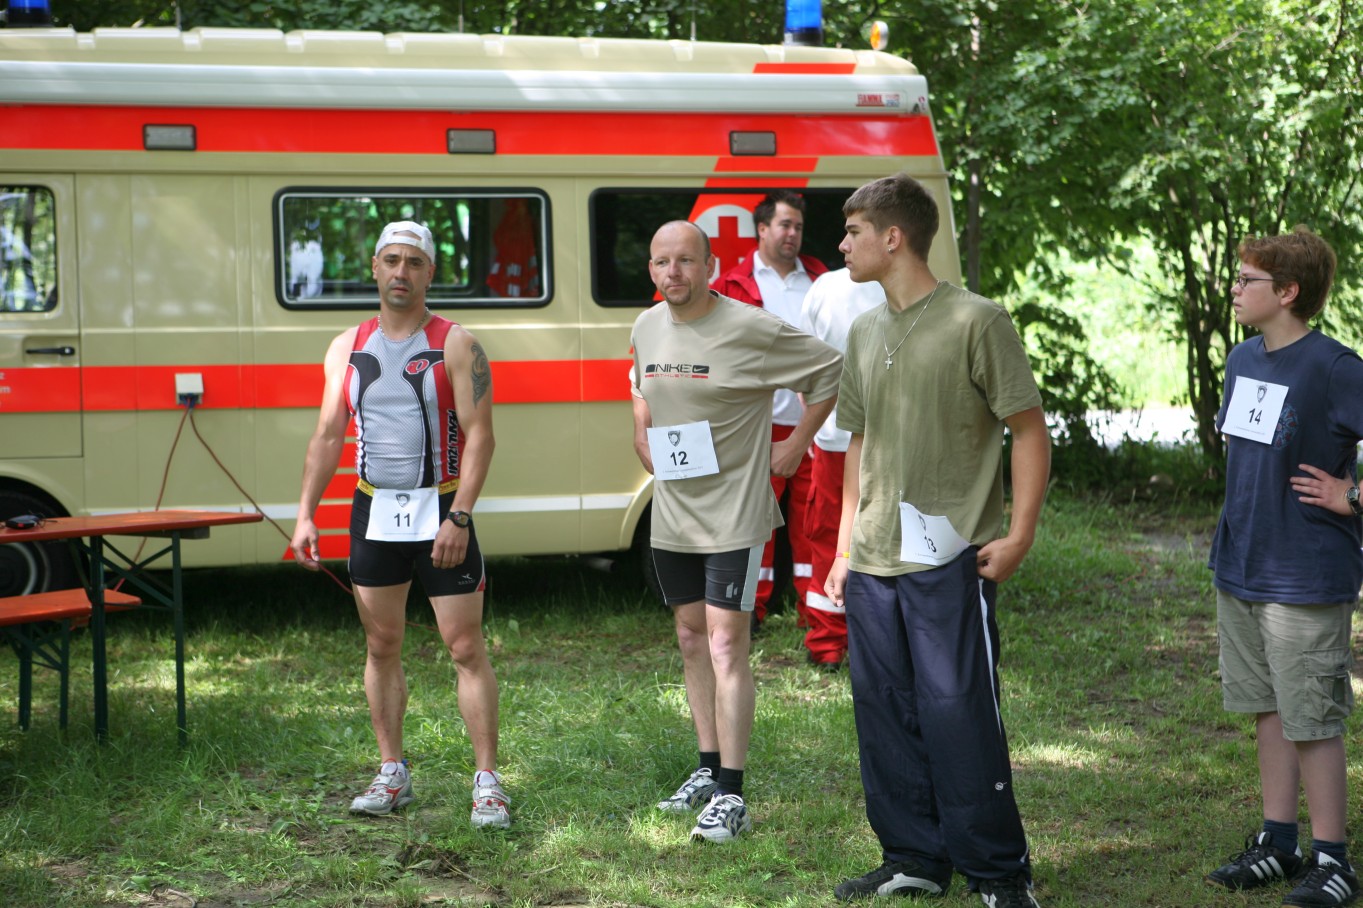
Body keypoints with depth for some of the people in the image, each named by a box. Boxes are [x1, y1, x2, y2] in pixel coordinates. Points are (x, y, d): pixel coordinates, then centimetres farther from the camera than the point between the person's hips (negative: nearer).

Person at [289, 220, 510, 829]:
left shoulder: (456, 346, -4)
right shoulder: (347, 349, 9)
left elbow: (479, 436, -10)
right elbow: (327, 436, 11)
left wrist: (458, 517, -18)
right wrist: (305, 514, 3)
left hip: (441, 512, -4)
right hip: (373, 513, 4)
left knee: (466, 647, -4)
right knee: (381, 646, 10)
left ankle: (487, 781, 1)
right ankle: (391, 774, 21)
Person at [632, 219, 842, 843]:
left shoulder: (748, 329, -15)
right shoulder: (646, 327, 6)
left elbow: (830, 370, -7)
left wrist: (791, 448, -6)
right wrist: (642, 435, 12)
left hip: (733, 512, -7)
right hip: (671, 514, 7)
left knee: (725, 644, -11)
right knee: (691, 638, 15)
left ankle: (730, 796, -9)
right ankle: (709, 767, 28)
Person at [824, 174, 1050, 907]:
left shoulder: (975, 321, -7)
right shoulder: (865, 332, 14)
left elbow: (1030, 429, -5)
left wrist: (1019, 535, -12)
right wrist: (845, 547, 16)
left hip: (951, 560, -7)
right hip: (873, 567, 7)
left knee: (959, 715, -5)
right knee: (886, 716, 10)